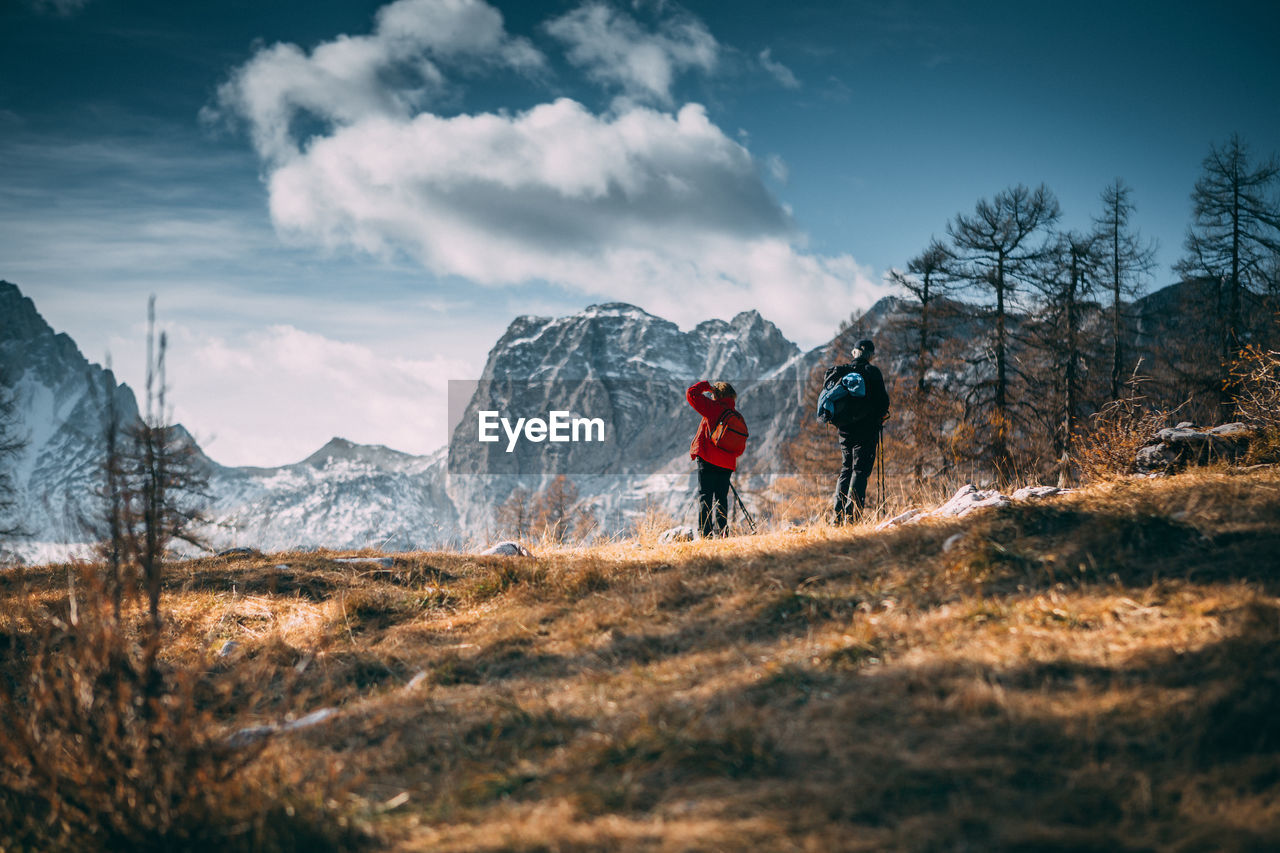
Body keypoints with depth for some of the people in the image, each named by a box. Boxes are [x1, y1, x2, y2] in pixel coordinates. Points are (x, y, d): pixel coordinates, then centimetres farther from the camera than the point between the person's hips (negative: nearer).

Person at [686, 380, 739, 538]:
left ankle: (705, 533, -11)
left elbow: (691, 394, -5)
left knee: (705, 495, -4)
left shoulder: (713, 407, -4)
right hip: (727, 463, 5)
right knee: (721, 497, 11)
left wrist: (706, 386, 8)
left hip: (708, 459, -5)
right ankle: (720, 533, 5)